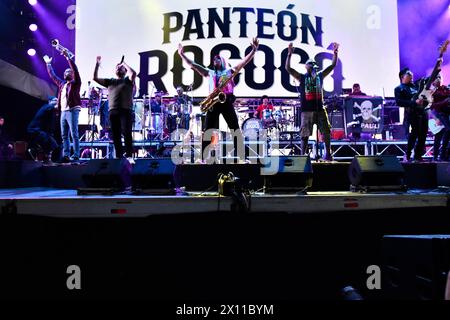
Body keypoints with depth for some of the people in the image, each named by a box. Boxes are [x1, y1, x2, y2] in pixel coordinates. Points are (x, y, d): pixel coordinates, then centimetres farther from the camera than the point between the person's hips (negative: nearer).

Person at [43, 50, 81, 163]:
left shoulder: (75, 83, 2)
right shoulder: (62, 84, 22)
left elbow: (75, 70, -11)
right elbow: (53, 76, 35)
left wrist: (67, 57, -14)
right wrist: (48, 64, 38)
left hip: (72, 111, -8)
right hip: (63, 112, 8)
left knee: (74, 134, -10)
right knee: (64, 135, 4)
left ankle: (76, 156, -10)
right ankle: (66, 155, 5)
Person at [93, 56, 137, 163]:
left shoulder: (128, 80, 11)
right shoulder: (110, 81, 22)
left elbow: (133, 73, -10)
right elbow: (95, 78, 17)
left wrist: (124, 63, 4)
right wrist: (97, 64, 9)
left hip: (126, 111, -4)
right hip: (113, 111, 4)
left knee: (126, 133, -14)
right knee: (115, 135, 2)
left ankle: (129, 156, -13)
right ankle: (118, 157, 7)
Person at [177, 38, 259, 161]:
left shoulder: (229, 71, 17)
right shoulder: (209, 73, 21)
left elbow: (244, 62, 9)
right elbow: (193, 65, 17)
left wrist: (254, 50, 1)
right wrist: (182, 54, 12)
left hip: (227, 101, -1)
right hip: (213, 102, 1)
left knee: (236, 129, -5)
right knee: (207, 131, -2)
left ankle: (241, 157, -2)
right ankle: (203, 158, 1)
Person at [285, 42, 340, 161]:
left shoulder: (320, 75, 15)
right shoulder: (301, 77, 5)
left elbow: (332, 66, 16)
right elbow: (288, 68, -4)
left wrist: (335, 53, 6)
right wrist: (289, 54, -12)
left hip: (320, 109, 3)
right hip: (307, 110, -3)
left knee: (326, 132, 4)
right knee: (305, 134, -1)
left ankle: (328, 154, 15)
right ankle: (303, 155, 7)